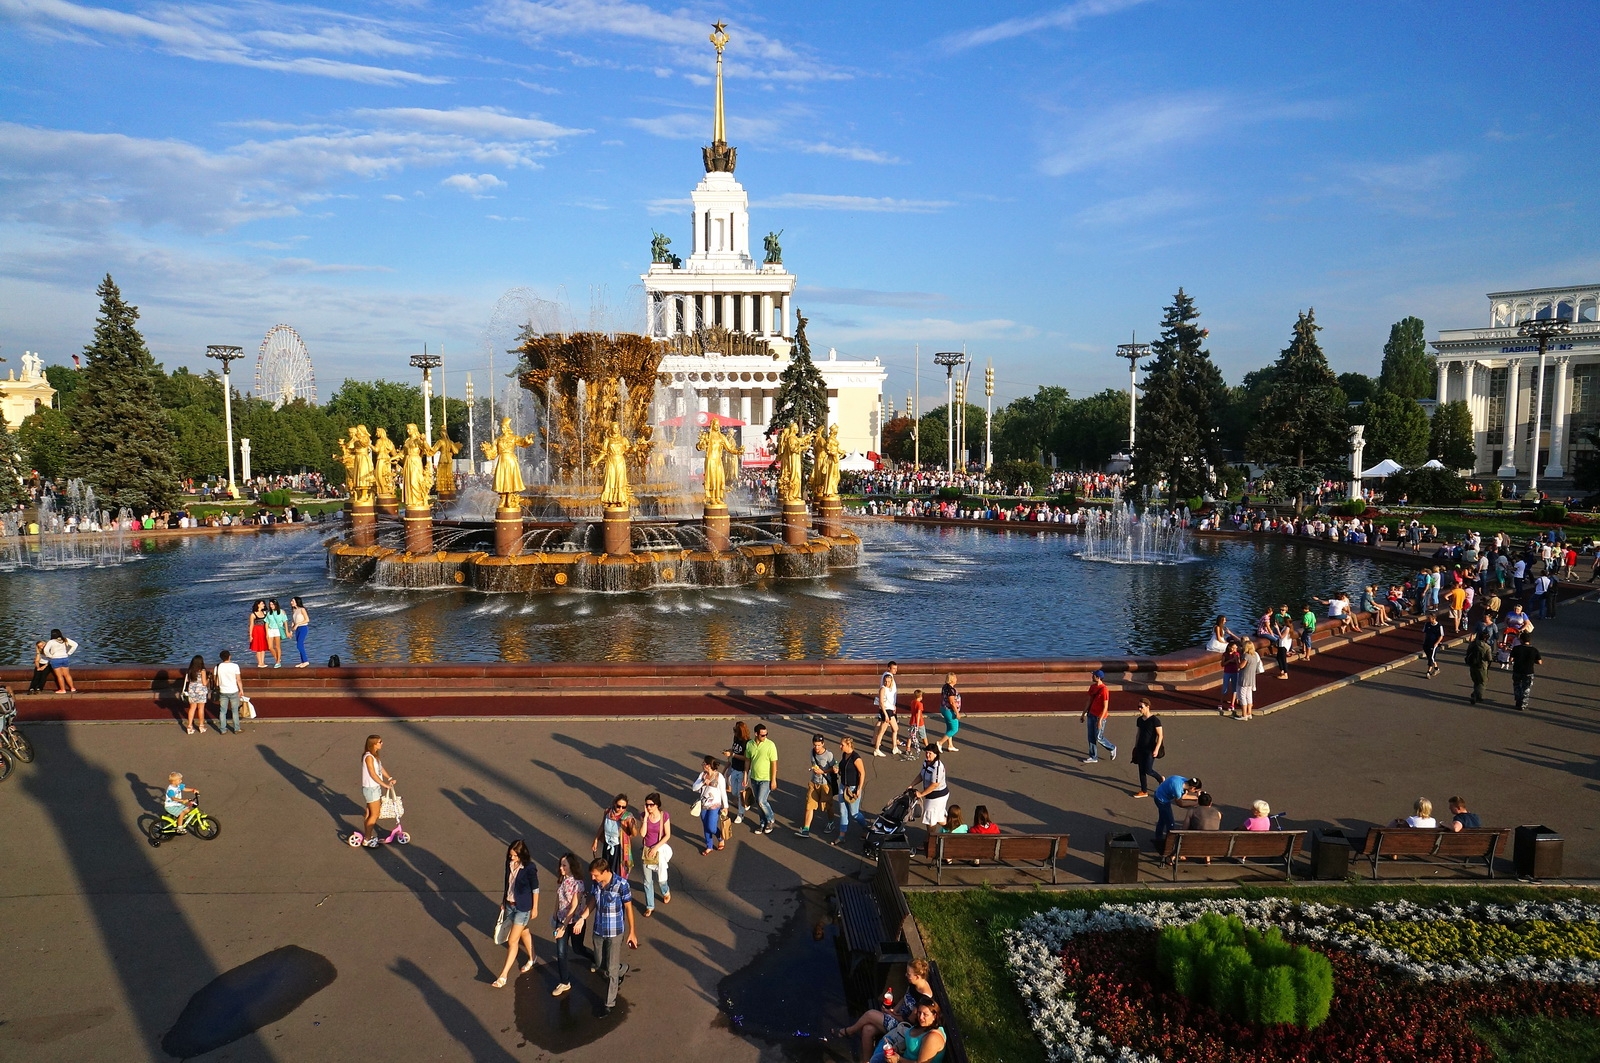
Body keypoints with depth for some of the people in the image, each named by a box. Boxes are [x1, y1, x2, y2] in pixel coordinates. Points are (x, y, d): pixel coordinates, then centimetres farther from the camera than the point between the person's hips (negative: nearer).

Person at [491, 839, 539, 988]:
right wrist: (503, 901, 15)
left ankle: (504, 975, 9)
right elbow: (508, 883, 8)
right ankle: (532, 959, 46)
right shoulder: (509, 863, -7)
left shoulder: (529, 868, -24)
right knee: (524, 933, 25)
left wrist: (535, 908, -8)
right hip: (510, 904, 6)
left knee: (512, 941, -1)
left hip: (523, 908, -6)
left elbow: (535, 889, -14)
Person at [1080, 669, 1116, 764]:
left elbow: (1105, 706, -19)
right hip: (1091, 714, 8)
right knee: (1091, 737, 10)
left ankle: (1112, 748, 27)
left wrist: (1100, 720, -21)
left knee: (1099, 738, 1)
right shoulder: (1092, 687, 6)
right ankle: (1093, 757, 18)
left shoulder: (1104, 689, -19)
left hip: (1099, 716, -8)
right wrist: (1083, 714, 15)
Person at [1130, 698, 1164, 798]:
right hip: (1140, 749, 6)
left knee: (1148, 770, -8)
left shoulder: (1154, 720, -14)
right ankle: (1144, 791, 18)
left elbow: (1160, 735, -14)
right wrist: (1135, 747, 16)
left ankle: (1161, 778, 23)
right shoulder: (1139, 720, 6)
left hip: (1150, 749, -6)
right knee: (1141, 770, 8)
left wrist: (1156, 749, -20)